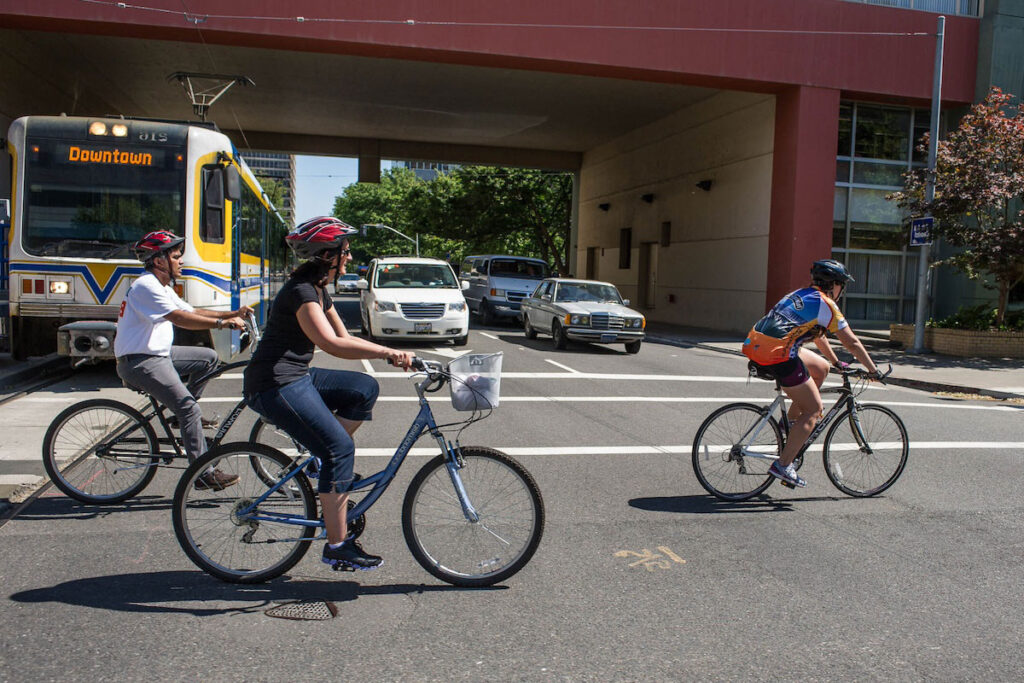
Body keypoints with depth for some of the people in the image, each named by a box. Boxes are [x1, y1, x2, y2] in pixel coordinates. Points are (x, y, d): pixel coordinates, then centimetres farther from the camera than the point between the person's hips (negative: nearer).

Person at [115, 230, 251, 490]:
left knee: (209, 357, 10)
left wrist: (233, 314, 3)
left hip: (158, 354, 10)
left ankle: (184, 416, 15)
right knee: (188, 407, -19)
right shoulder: (146, 286, -17)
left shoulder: (162, 288, 16)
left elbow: (192, 312, 13)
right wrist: (222, 323, -30)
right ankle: (204, 474, -15)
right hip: (139, 362, -10)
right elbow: (180, 318, -28)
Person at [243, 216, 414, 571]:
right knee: (340, 448, -12)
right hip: (275, 385, -10)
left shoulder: (319, 290, 13)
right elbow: (332, 344, -29)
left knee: (365, 388, 3)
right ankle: (337, 547, -3)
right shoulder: (300, 291, -18)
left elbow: (345, 337, 13)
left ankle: (327, 462, 9)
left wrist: (390, 354, 0)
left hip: (298, 377, 10)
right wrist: (388, 351, -27)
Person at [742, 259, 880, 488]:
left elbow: (818, 336, 36)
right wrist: (873, 370, 16)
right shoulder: (825, 304, -1)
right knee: (814, 410, 3)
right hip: (777, 355, -9)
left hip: (756, 345, 9)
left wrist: (836, 362, 44)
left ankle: (792, 421, 24)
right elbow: (852, 343, 3)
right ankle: (783, 465, -1)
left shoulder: (802, 295, 24)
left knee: (821, 368, 24)